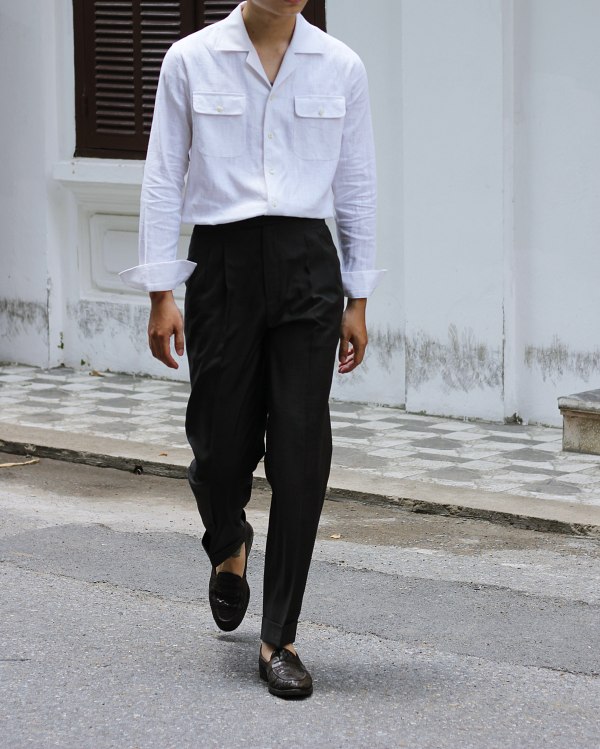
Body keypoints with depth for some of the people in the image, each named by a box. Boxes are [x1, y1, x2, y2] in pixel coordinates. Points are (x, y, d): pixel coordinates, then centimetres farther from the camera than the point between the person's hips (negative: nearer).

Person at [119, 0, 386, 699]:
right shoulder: (191, 60, 0)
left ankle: (280, 639, 1)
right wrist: (161, 294, -2)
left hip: (308, 267, 1)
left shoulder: (340, 67, 5)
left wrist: (357, 301, 8)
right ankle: (229, 544, 41)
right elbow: (163, 179, 2)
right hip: (223, 265, -1)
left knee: (301, 452, -6)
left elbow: (356, 187, 9)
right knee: (222, 445, 4)